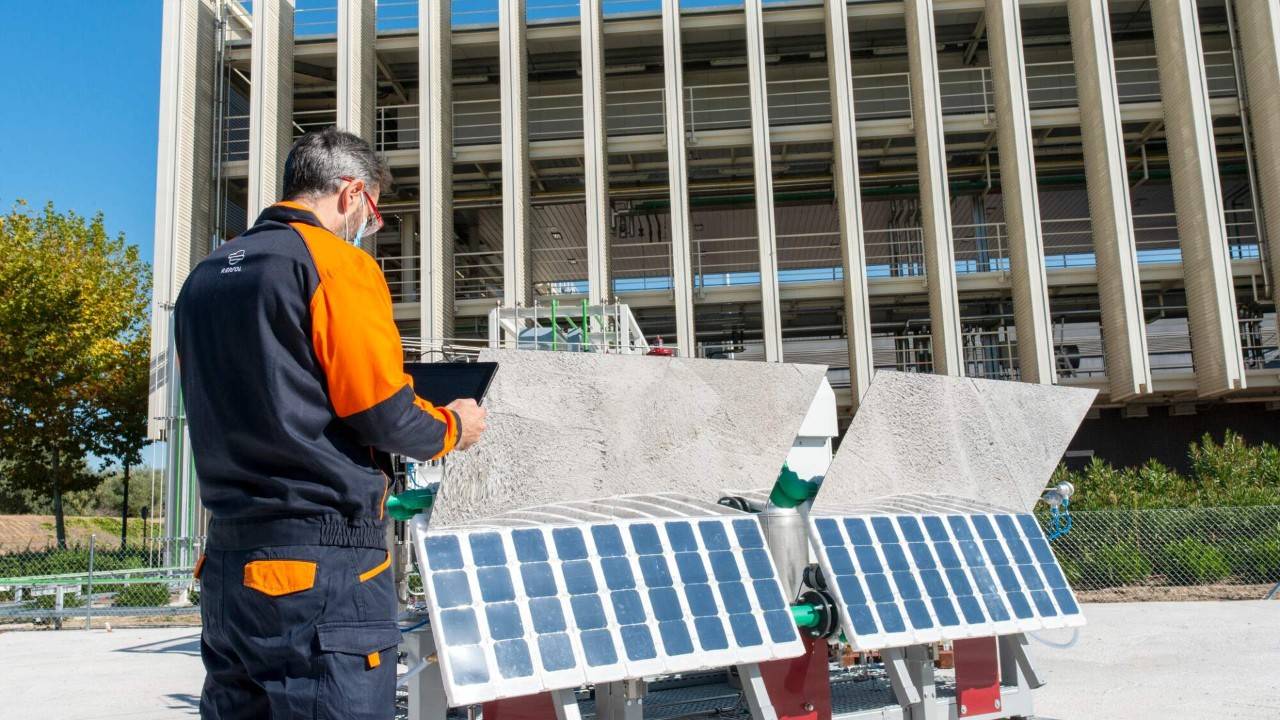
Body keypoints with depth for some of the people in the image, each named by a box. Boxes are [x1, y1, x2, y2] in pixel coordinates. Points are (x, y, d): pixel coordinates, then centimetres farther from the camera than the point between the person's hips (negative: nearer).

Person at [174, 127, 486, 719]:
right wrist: (453, 428, 7)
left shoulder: (203, 278, 14)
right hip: (325, 566, -8)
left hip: (227, 565, 8)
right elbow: (385, 414, -13)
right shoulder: (337, 261, -9)